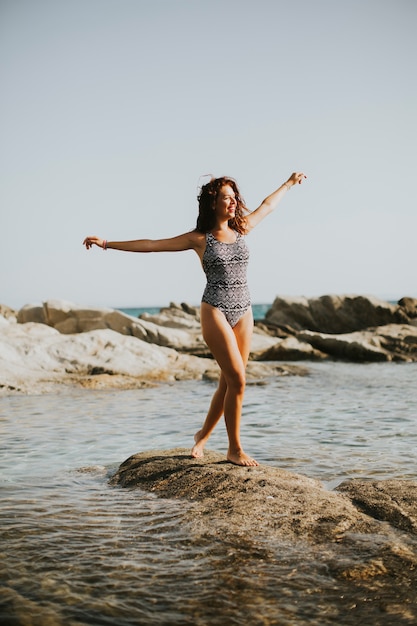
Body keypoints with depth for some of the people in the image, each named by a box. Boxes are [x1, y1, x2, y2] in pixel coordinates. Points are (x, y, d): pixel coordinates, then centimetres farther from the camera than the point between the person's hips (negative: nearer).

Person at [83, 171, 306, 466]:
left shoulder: (241, 229, 10)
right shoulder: (199, 239, -2)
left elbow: (267, 205, 27)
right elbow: (151, 245, -1)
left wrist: (289, 183, 41)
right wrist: (108, 244, -4)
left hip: (244, 313, 5)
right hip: (215, 312, -5)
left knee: (229, 382, 7)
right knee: (237, 379, -11)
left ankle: (204, 434, 28)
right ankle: (235, 448, 0)